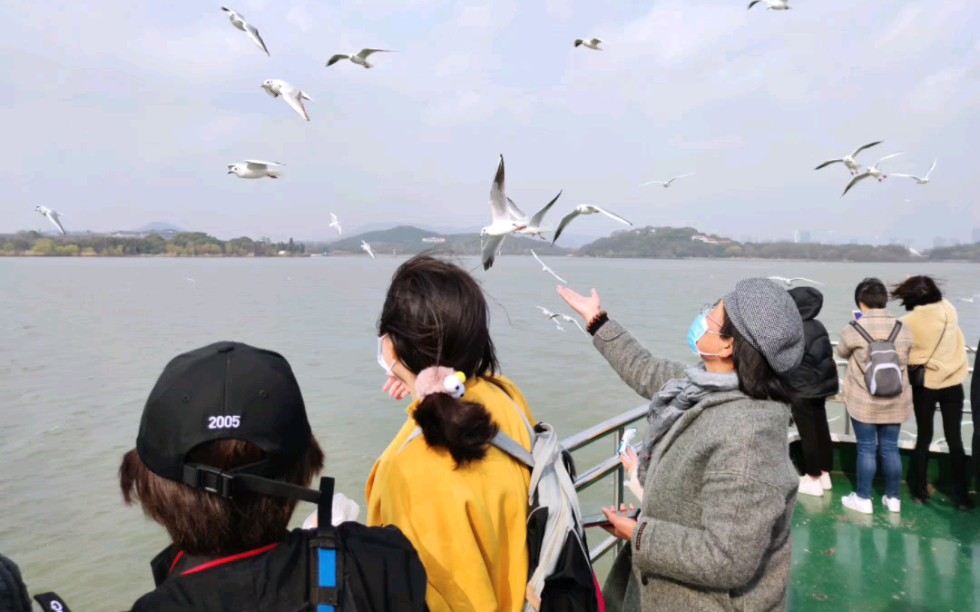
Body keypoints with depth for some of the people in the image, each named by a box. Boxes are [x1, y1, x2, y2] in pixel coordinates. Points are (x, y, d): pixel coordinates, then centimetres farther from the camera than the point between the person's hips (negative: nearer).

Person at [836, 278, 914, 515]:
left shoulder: (853, 331, -16)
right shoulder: (903, 330, -4)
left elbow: (842, 353, 4)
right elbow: (905, 360, 10)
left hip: (864, 402, -3)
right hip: (895, 402, 3)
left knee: (866, 449, 6)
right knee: (890, 448, 14)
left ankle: (863, 499, 16)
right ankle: (893, 498, 25)